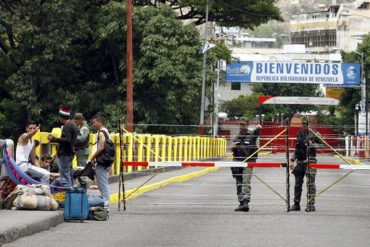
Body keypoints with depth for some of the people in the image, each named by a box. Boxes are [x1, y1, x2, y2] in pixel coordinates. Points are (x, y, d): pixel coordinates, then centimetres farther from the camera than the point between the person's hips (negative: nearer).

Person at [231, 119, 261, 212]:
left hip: (248, 162, -6)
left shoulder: (251, 134, 1)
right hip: (238, 162, 6)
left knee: (246, 182, -17)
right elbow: (233, 150, 24)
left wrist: (258, 128, -44)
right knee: (239, 183, 8)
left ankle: (246, 202, -26)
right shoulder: (237, 137, 16)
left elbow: (256, 132, -21)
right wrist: (233, 147, 0)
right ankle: (241, 202, 15)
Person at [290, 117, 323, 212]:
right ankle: (296, 204, 13)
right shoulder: (299, 134, 15)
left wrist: (312, 144, -18)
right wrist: (292, 160, 17)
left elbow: (321, 145, -2)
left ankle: (311, 204, -4)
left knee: (310, 183, -6)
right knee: (298, 184, 7)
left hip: (310, 161, -6)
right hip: (300, 161, 6)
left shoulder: (313, 134, -2)